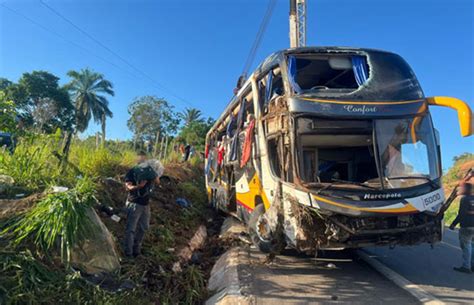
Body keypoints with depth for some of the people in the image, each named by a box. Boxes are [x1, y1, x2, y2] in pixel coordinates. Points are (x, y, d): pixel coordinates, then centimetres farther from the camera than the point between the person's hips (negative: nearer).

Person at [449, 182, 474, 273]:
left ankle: (466, 267, 1)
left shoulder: (464, 199, -14)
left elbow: (461, 214, -18)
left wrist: (453, 224, -12)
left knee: (466, 246, -3)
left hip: (466, 227, -8)